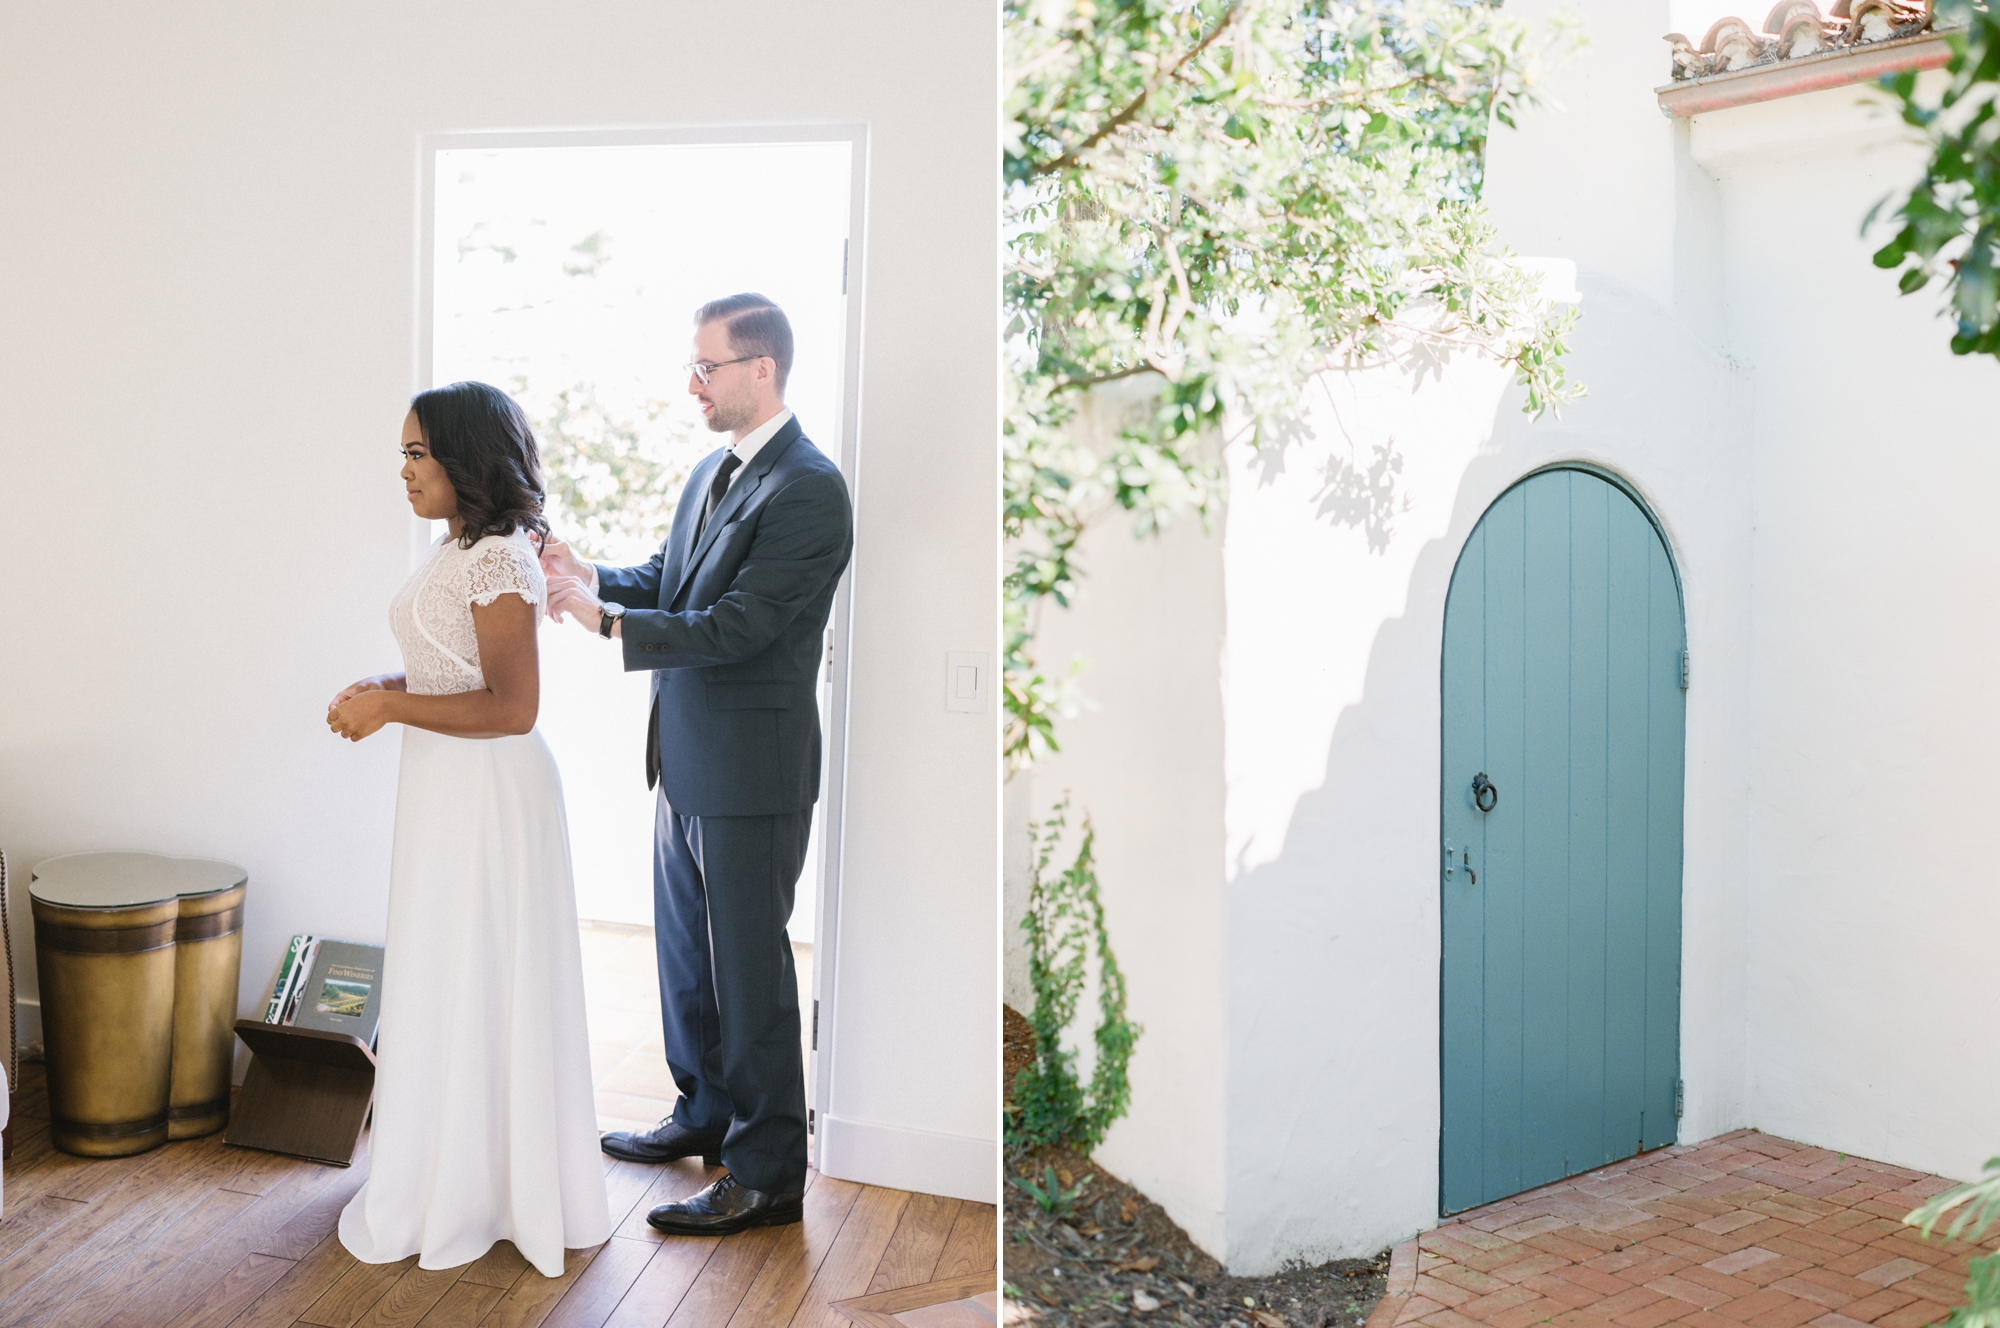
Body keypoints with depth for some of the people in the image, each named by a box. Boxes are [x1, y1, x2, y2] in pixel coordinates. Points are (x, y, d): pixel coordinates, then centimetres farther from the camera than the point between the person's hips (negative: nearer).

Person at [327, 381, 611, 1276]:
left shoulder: (498, 561, -20)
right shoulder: (457, 549, 10)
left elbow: (512, 708, -23)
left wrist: (389, 707, -20)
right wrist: (387, 689, 4)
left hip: (489, 791, -10)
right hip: (443, 786, 10)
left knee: (474, 987, 3)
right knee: (445, 982, 19)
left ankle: (467, 1198, 20)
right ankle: (454, 1176, 35)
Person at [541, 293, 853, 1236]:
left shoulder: (807, 490, -19)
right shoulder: (712, 470, 11)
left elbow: (735, 626, -23)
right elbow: (666, 582, 16)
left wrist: (603, 620, -22)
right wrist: (590, 578, -3)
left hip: (752, 771, -9)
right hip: (687, 763, 9)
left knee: (748, 963, 1)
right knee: (685, 947, 21)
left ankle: (768, 1173, 15)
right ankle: (706, 1111, 40)